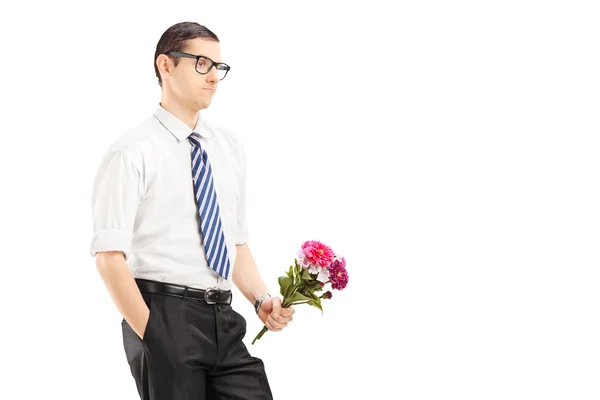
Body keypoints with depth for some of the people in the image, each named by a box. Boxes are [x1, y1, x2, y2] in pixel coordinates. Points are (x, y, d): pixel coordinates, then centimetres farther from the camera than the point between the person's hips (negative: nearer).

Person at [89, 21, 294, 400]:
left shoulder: (231, 145, 14)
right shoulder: (133, 151, -6)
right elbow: (109, 256, -12)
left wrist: (262, 299, 1)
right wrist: (150, 333, -16)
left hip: (224, 321, 6)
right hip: (165, 316, -6)